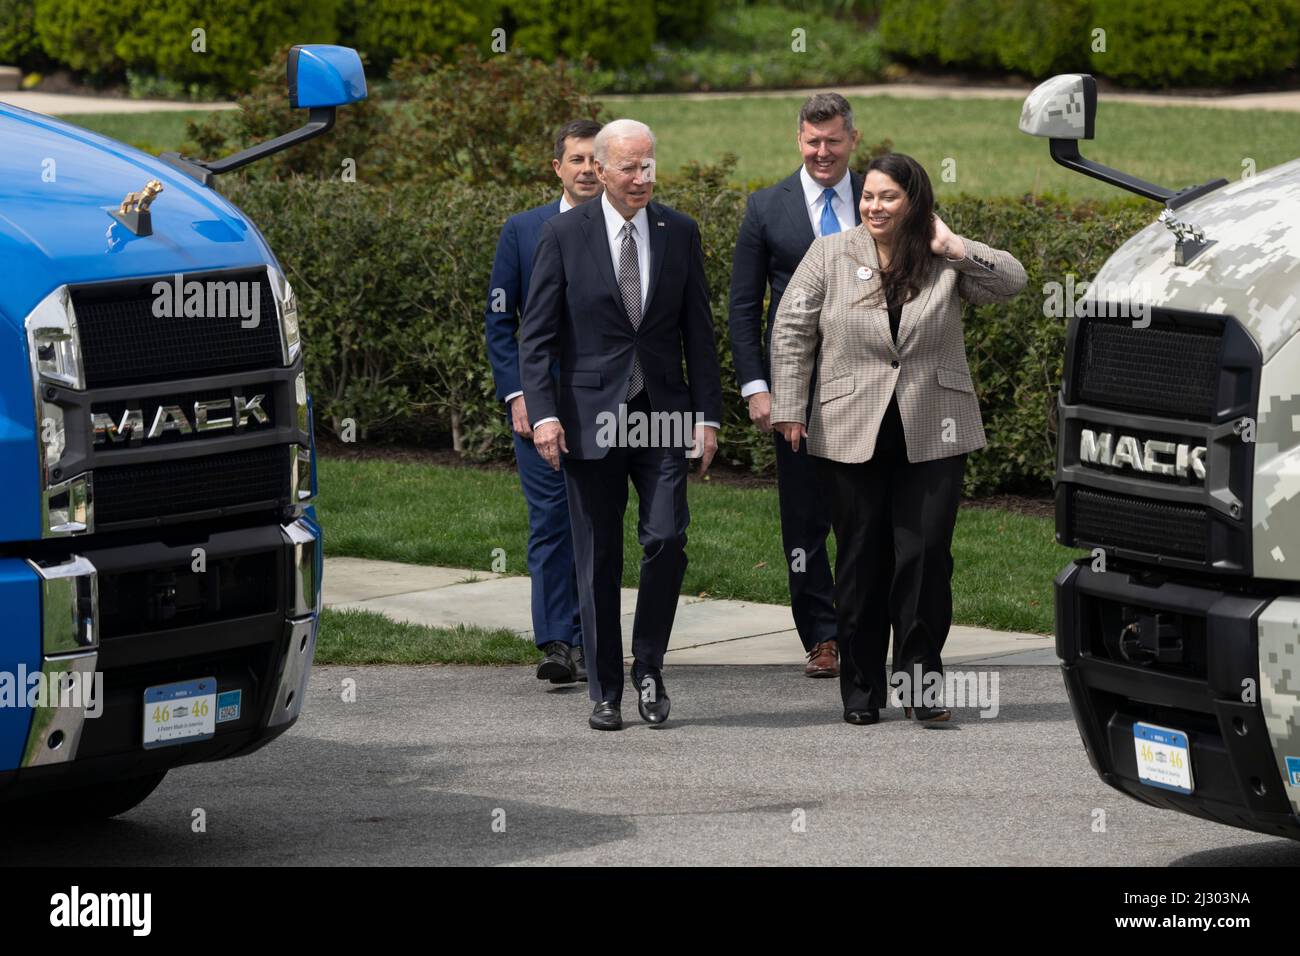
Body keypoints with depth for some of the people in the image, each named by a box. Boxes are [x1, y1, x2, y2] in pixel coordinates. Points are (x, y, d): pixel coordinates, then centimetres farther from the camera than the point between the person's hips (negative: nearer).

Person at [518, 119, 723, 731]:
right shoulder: (563, 236, -2)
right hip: (590, 419, -1)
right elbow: (537, 335, -2)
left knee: (667, 539, -12)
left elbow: (698, 331, 9)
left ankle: (648, 665, 9)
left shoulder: (679, 233, 6)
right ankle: (605, 692, 13)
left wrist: (707, 415, 2)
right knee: (597, 560, 3)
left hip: (663, 416, 2)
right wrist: (543, 412, -13)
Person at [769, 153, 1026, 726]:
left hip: (932, 437, 0)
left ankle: (920, 681, 3)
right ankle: (860, 691, 14)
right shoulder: (830, 255, 3)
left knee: (927, 556, -5)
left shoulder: (946, 262, 2)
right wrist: (788, 408, -2)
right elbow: (792, 330, 4)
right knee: (861, 562, 6)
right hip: (851, 436, 0)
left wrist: (953, 247, -16)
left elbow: (1012, 282, -9)